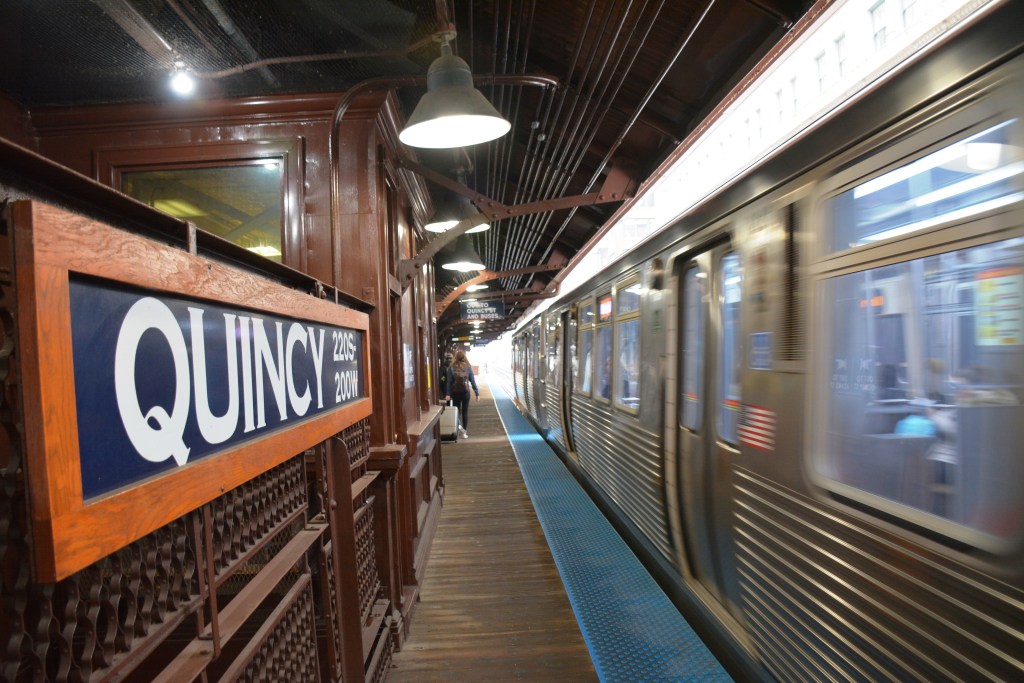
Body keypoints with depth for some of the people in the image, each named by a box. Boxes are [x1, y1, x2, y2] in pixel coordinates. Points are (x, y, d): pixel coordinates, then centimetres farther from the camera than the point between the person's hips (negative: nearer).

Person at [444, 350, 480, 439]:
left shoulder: (451, 367, -5)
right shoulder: (468, 367, -4)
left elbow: (448, 381, -9)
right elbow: (472, 381, -3)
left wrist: (448, 394, -7)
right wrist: (477, 393, 1)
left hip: (455, 393, 0)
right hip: (465, 392, 0)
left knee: (457, 411, 14)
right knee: (465, 411, 9)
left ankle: (458, 427, 0)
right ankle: (464, 431, 12)